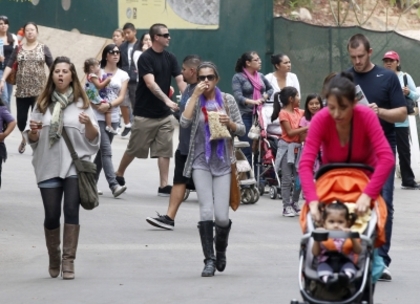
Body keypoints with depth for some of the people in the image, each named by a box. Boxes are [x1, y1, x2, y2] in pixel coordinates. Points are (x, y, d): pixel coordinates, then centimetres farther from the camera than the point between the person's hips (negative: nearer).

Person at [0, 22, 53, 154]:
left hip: (38, 90, -2)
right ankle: (24, 138, 31)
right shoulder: (19, 49, 8)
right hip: (22, 91, 2)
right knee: (21, 118, 2)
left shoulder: (43, 48, 4)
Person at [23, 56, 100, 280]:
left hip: (75, 166, -2)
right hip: (48, 167, 2)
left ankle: (68, 261, -8)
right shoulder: (43, 103, 9)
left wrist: (89, 124, -18)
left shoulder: (81, 103, 4)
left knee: (71, 210, -12)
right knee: (51, 215, 3)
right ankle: (53, 259, 22)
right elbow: (31, 139, 11)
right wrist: (33, 131, -12)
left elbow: (93, 139, 2)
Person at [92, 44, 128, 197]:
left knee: (102, 151, 10)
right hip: (98, 116, -4)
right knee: (106, 151, -13)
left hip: (113, 117, 4)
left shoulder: (123, 75, 10)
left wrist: (109, 105, -17)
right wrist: (98, 106, -19)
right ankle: (114, 185, -21)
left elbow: (121, 97, 1)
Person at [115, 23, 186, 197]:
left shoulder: (170, 58, 7)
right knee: (135, 148, 6)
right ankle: (119, 175, 26)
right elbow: (150, 83, -24)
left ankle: (164, 186, 3)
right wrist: (167, 99, -37)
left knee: (164, 150, 1)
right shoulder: (145, 58, -13)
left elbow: (180, 81, 0)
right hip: (145, 114, -5)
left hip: (164, 114, 5)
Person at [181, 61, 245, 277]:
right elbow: (184, 123, -14)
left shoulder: (227, 100, 6)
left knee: (222, 217, -5)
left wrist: (229, 123, -12)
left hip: (222, 163, 0)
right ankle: (209, 260, -3)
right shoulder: (195, 101, 5)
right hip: (201, 162, 0)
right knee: (206, 212, -13)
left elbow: (241, 130, 8)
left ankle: (220, 250, 25)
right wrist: (196, 95, -14)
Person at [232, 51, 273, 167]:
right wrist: (253, 102, -27)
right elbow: (238, 97, -13)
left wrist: (265, 96, 9)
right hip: (246, 116, -6)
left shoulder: (260, 76, 15)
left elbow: (270, 89, 30)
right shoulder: (238, 77, -2)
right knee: (247, 151, -8)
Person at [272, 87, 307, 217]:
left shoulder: (298, 112, 9)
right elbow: (290, 132, -15)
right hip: (287, 147, -7)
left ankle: (295, 204, 18)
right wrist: (306, 128, -18)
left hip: (297, 147, 7)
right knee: (287, 179, -3)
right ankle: (287, 207, 1)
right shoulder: (283, 113, -10)